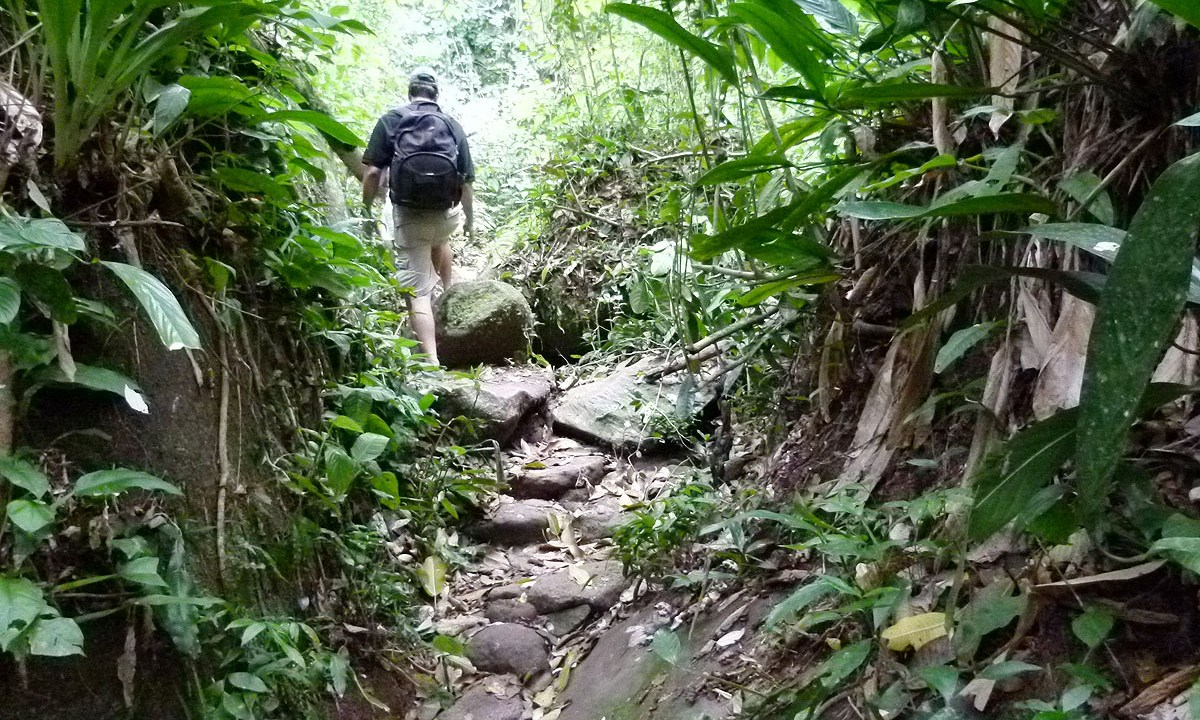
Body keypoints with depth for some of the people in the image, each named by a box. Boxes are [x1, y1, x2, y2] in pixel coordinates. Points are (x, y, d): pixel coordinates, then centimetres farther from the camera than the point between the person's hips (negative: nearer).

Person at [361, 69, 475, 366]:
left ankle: (432, 362, -7)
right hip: (446, 215, 3)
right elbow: (467, 182, 5)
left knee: (419, 291, 0)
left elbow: (373, 172, -8)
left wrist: (367, 207, 5)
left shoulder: (391, 120, 0)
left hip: (408, 216, -2)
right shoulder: (453, 126, 5)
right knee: (439, 240, 40)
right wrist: (470, 218, 20)